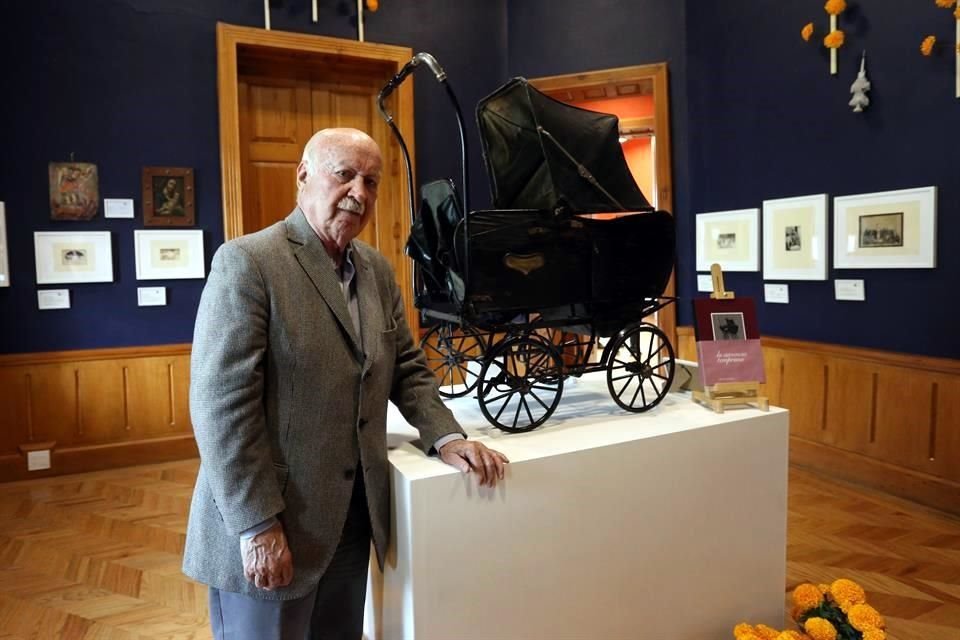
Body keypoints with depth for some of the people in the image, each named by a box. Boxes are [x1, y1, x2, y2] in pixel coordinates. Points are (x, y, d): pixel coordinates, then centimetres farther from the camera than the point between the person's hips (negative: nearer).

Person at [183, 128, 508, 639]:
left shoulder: (378, 269, 7)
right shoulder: (247, 262, -15)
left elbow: (407, 367, 12)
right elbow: (221, 405, -19)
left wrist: (446, 437, -3)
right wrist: (258, 525, -18)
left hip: (353, 515, 7)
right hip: (268, 523, -6)